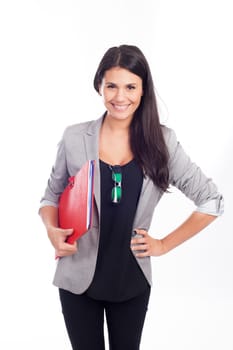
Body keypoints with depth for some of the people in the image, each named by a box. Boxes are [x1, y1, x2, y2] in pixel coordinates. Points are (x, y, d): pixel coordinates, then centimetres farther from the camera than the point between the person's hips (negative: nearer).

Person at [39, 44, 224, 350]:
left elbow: (212, 201, -1)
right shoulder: (74, 138, -6)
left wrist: (165, 244, -3)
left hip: (132, 280, 1)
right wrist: (52, 231, -13)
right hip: (78, 278, 0)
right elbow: (52, 196, 6)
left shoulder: (162, 141, -6)